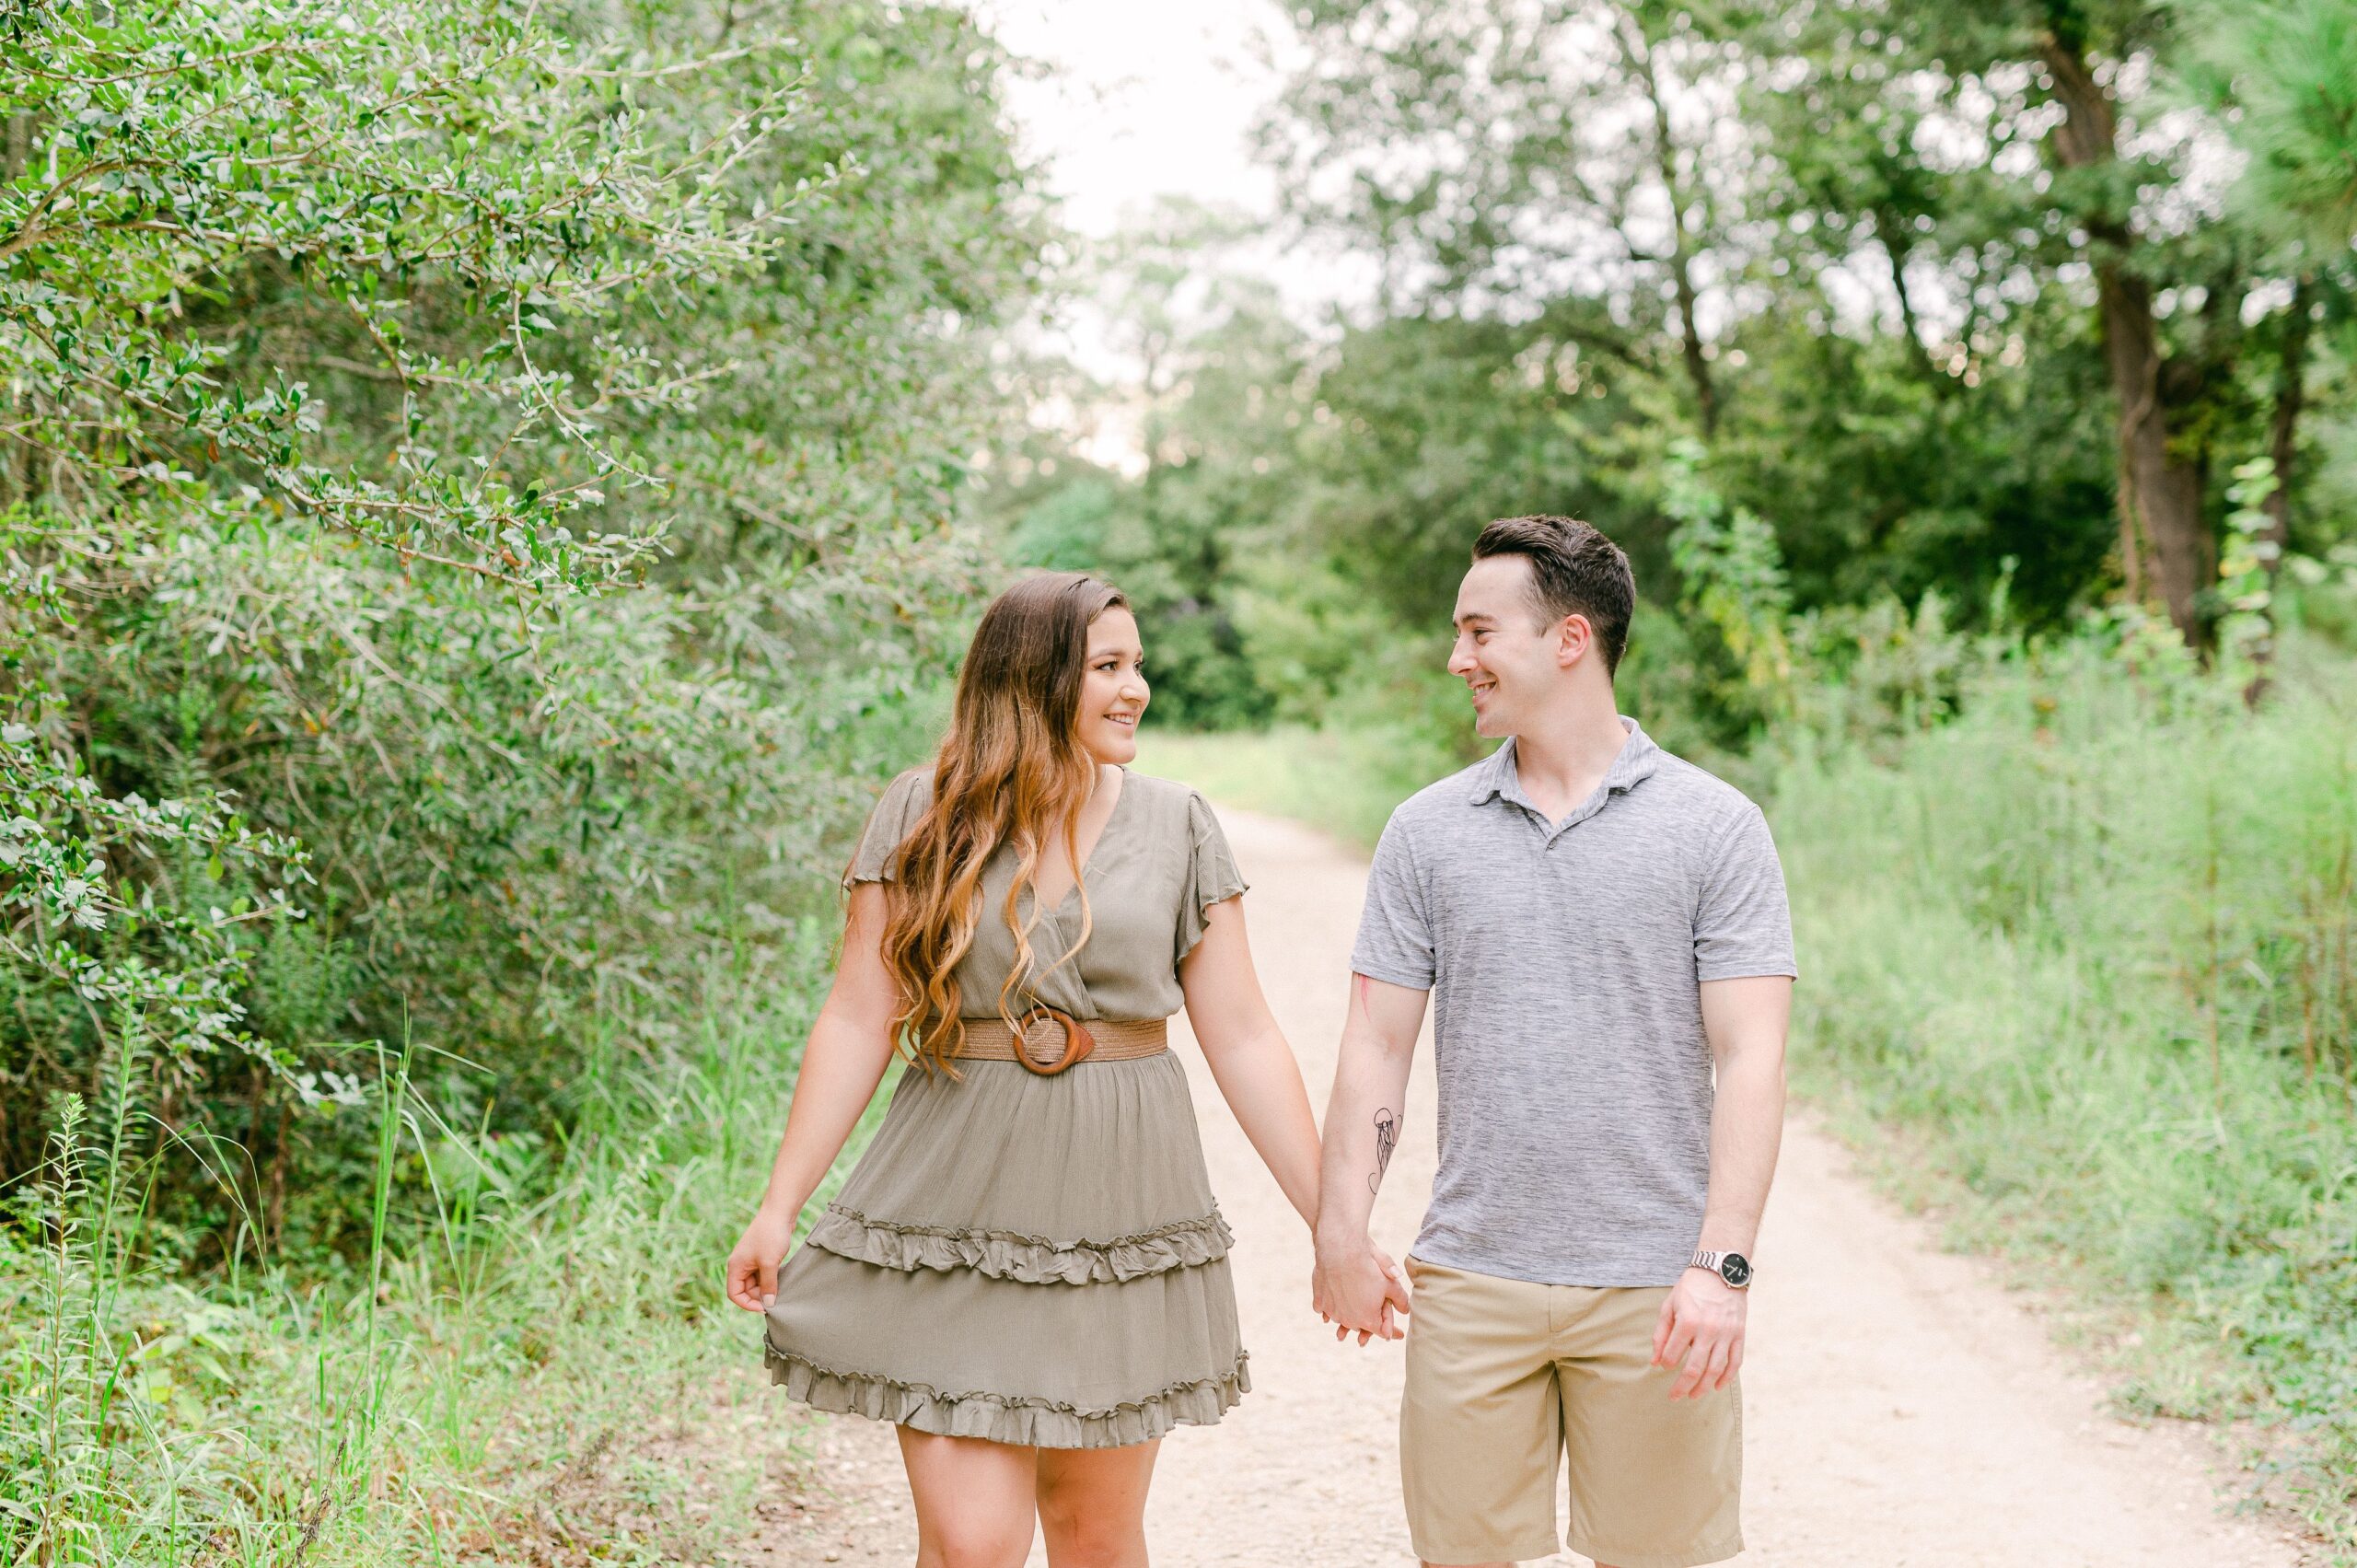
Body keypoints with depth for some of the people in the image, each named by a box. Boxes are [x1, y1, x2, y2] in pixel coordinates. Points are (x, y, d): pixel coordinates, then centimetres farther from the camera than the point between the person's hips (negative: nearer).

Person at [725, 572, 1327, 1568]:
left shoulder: (1178, 827, 4)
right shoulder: (924, 815, -1)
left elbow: (1241, 1038, 4)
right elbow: (859, 1021, -1)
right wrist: (778, 1207, -5)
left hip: (1122, 1218, 2)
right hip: (960, 1218, -2)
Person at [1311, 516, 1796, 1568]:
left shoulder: (1714, 828, -1)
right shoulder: (1428, 831, 7)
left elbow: (1751, 1061, -6)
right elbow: (1377, 1046, 7)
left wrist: (1721, 1265, -14)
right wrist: (1339, 1235, -1)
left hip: (1654, 1285, -2)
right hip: (1470, 1283, 2)